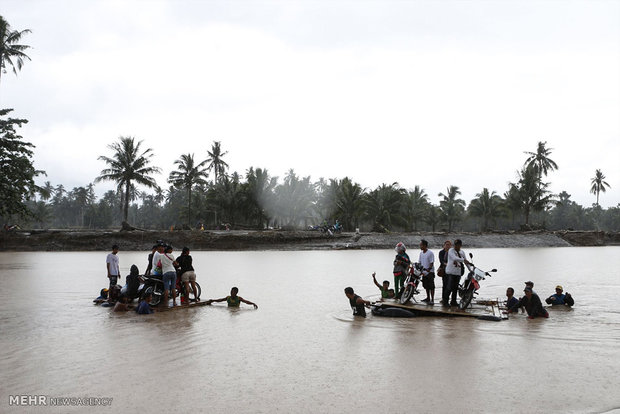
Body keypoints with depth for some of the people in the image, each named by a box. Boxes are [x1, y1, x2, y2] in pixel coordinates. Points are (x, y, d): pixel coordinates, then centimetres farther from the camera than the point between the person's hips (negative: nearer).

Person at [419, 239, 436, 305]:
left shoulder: (430, 253, -12)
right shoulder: (421, 253, 11)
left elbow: (432, 263, -15)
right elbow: (419, 262, 15)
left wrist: (428, 269, -27)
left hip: (430, 272, -7)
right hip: (424, 273, 7)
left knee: (431, 287, -7)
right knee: (426, 286, 15)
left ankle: (432, 299, -7)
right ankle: (428, 298, 27)